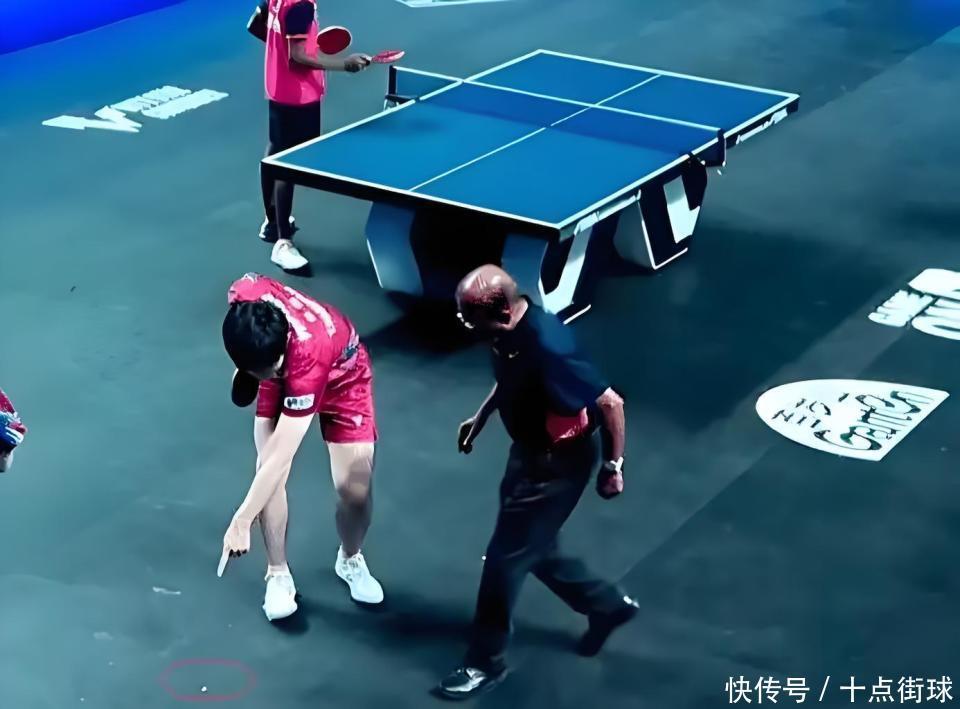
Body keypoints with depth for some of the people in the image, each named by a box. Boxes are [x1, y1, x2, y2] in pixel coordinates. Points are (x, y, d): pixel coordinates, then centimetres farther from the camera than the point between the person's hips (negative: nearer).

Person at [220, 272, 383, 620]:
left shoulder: (308, 355, -47)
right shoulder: (243, 296, -37)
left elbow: (281, 456, -45)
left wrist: (242, 521, -45)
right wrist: (247, 371, 3)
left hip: (341, 375, -4)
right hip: (284, 370, 4)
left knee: (355, 487, -10)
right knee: (267, 469, -12)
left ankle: (350, 560, 21)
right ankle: (278, 575, 5)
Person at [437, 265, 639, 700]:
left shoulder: (548, 350, -36)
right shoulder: (511, 330, -10)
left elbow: (610, 402, -27)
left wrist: (613, 467, -17)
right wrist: (481, 417, 16)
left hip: (557, 463, -9)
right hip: (530, 451, 9)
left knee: (506, 558, 1)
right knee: (536, 550, 22)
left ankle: (486, 663, 19)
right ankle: (607, 606, 43)